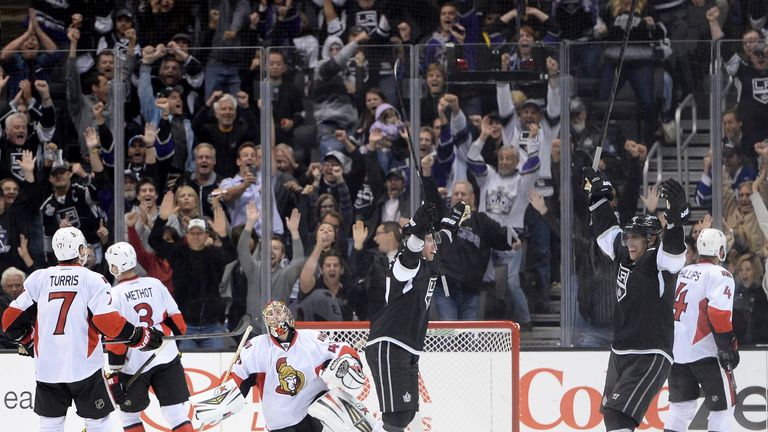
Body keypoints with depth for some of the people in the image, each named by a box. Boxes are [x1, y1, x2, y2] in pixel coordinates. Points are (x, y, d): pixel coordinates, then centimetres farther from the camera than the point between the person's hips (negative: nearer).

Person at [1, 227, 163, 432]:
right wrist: (141, 337, -2)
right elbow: (109, 323, -16)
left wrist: (28, 342, 23)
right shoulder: (93, 280, -6)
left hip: (47, 367, 3)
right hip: (84, 367, -3)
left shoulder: (38, 279, 3)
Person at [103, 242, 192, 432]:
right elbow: (175, 319, 8)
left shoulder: (114, 295, -9)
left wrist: (114, 373, -8)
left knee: (129, 414, 16)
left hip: (134, 365, -3)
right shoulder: (155, 284, 2)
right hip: (166, 359, 3)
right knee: (176, 413, 2)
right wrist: (178, 339, 26)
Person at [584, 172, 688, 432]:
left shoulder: (659, 262, -12)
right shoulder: (624, 256, 9)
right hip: (621, 353, 9)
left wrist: (676, 214, -49)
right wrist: (599, 195, 28)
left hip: (651, 357, -9)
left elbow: (673, 248, -33)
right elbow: (607, 229, 25)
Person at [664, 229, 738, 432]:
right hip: (705, 353, -7)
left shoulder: (683, 273, 14)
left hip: (677, 352, 7)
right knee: (723, 407, 1)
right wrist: (728, 347, -18)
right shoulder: (720, 276, -9)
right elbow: (718, 313, -22)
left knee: (681, 407, 15)